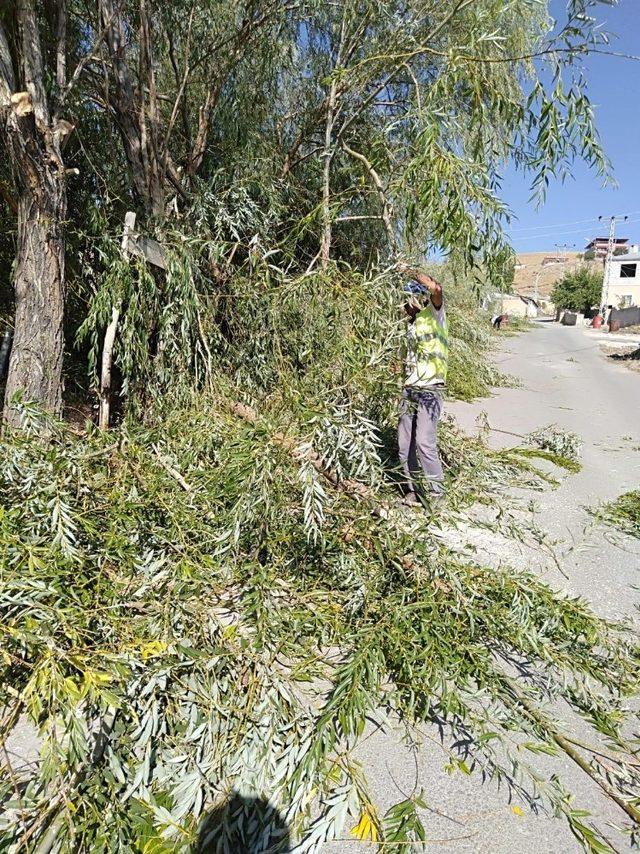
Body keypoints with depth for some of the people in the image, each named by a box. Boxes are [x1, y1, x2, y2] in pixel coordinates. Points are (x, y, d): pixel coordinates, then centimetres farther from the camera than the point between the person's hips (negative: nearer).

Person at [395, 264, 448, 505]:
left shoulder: (434, 314, -3)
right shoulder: (411, 323, 18)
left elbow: (436, 287, -23)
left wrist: (410, 271, -12)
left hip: (429, 391, -7)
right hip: (409, 389, 8)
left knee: (424, 442, -15)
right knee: (404, 445, 6)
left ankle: (436, 492, -1)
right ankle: (413, 489, 18)